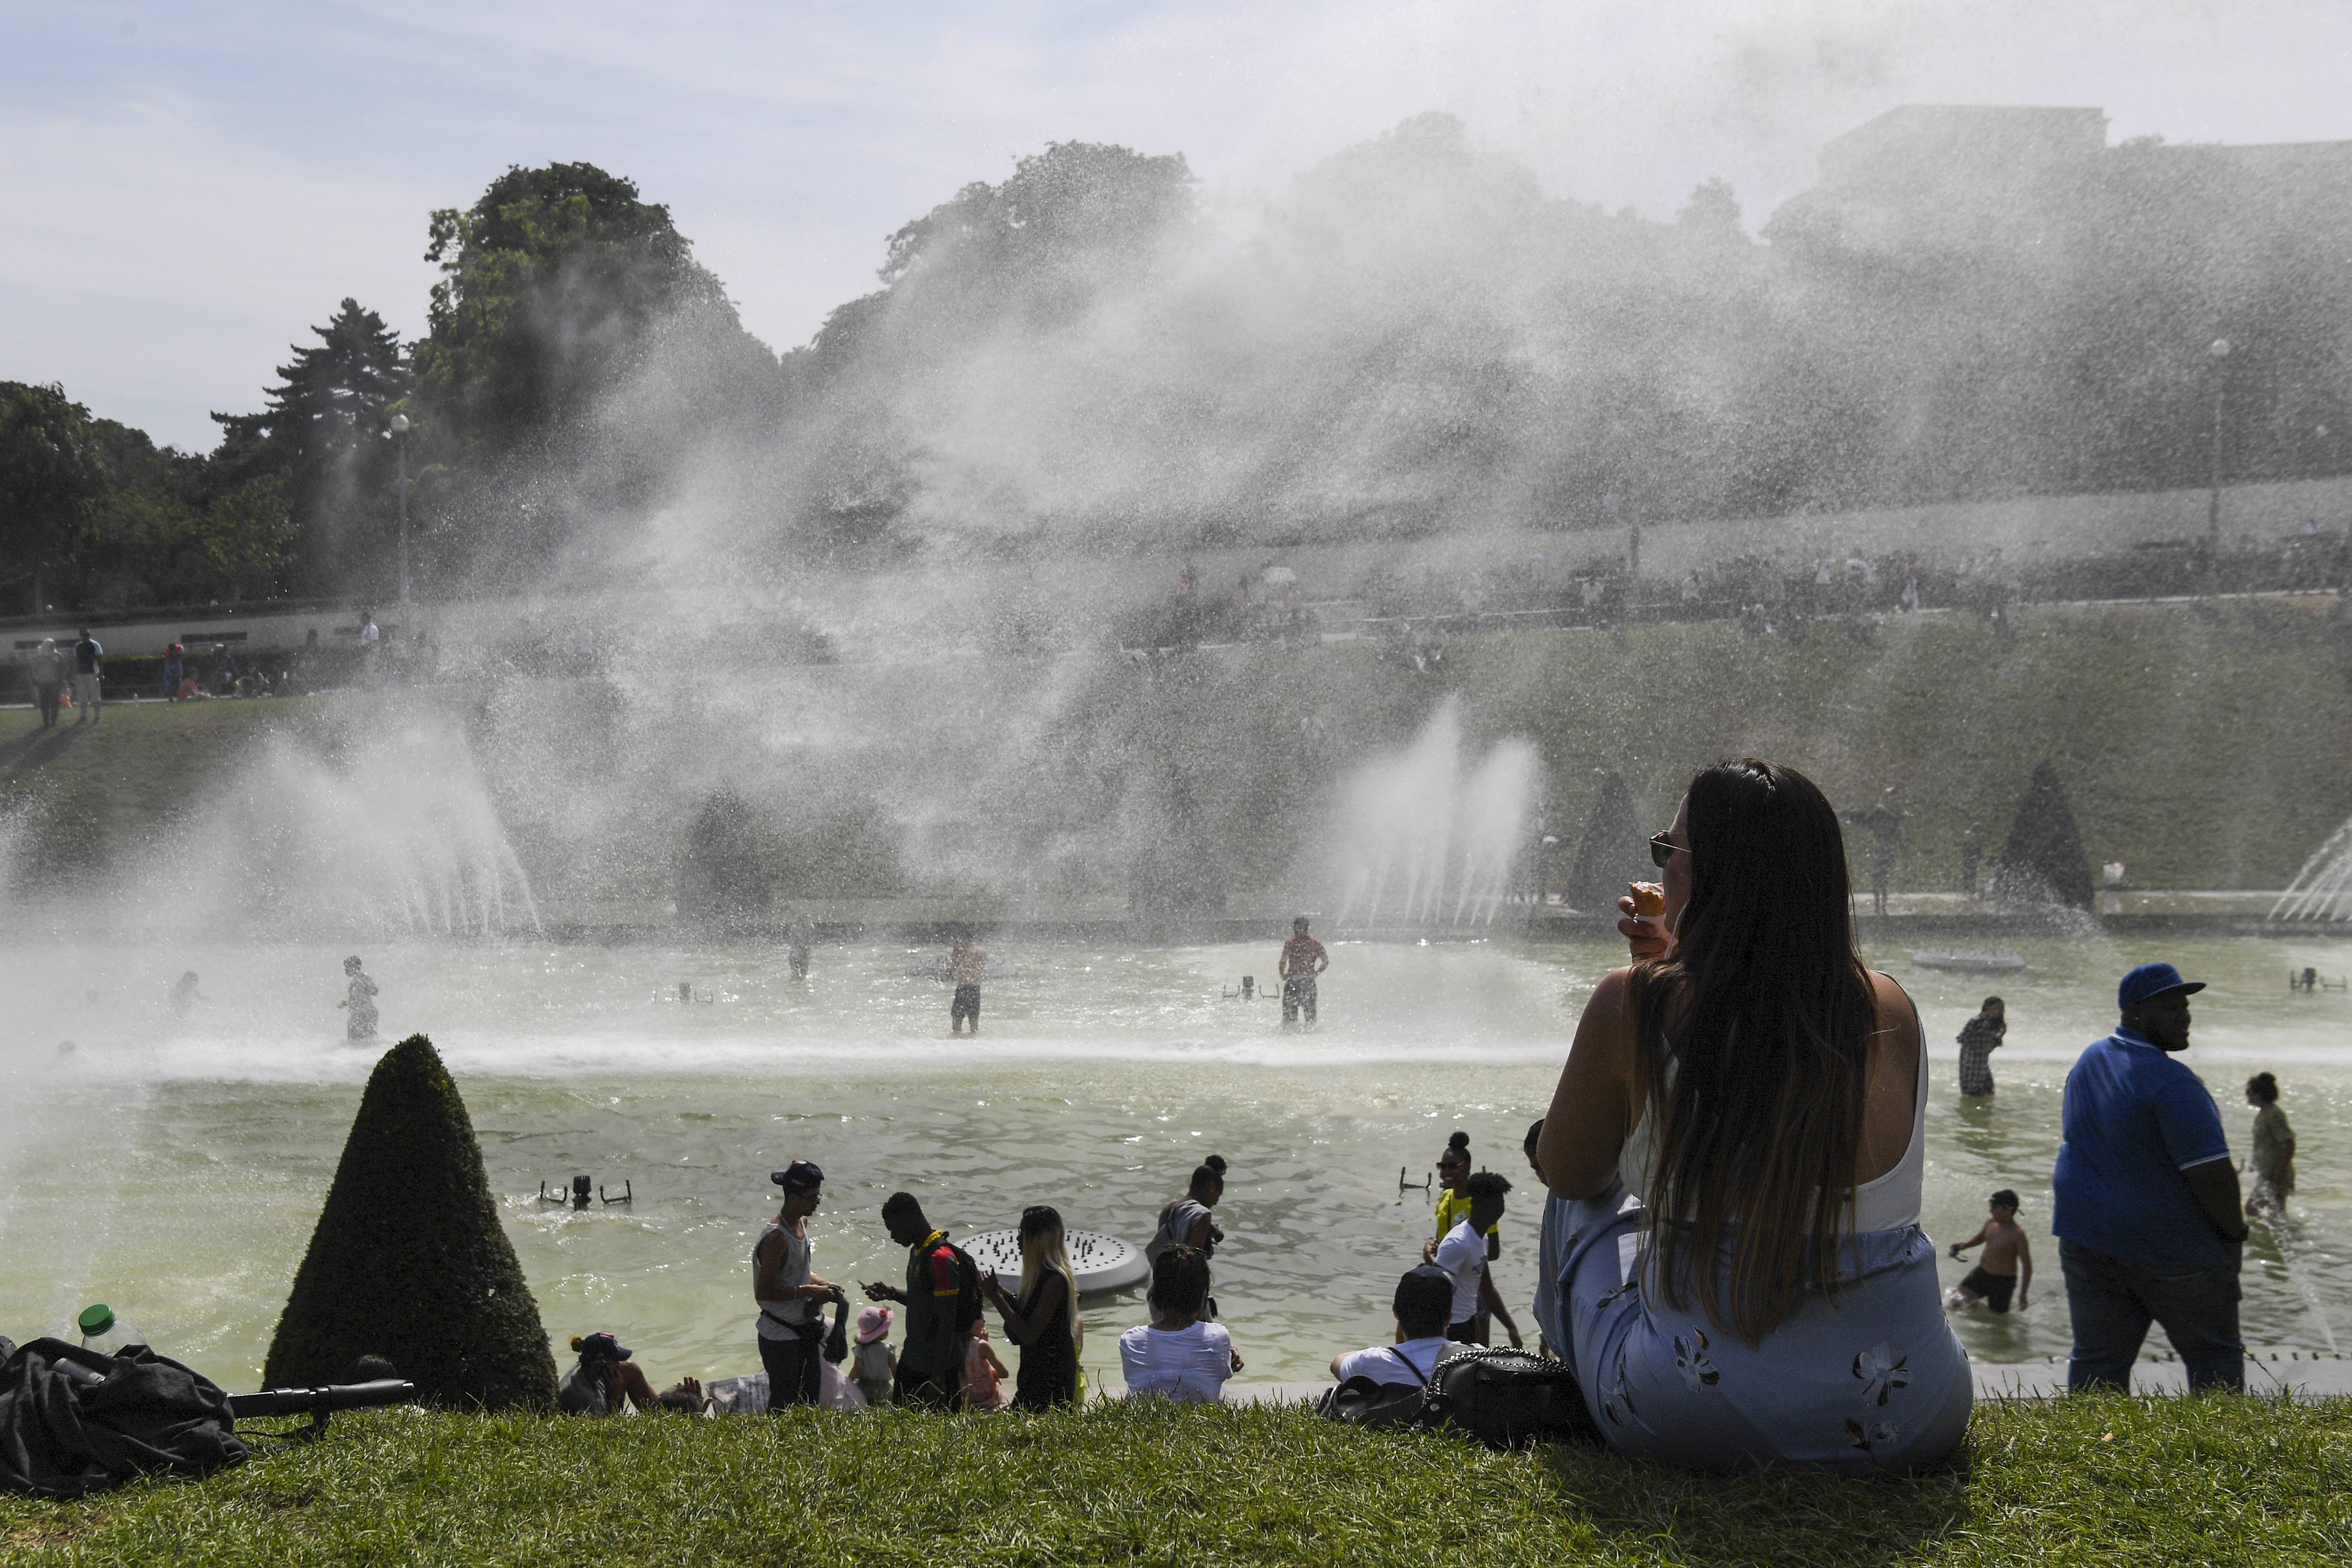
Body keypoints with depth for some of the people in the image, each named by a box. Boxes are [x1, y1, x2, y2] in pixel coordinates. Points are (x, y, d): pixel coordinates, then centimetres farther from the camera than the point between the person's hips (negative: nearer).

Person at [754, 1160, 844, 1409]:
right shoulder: (776, 1237, -24)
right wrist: (808, 1291, -23)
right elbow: (763, 1292, -26)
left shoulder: (802, 1224, 5)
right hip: (780, 1338, -9)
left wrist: (820, 1284, 3)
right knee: (782, 1407, 0)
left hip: (804, 1330, 9)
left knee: (810, 1401, 16)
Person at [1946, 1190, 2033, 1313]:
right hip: (1982, 1273, 5)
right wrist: (1965, 1245, -1)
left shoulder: (2017, 1235, -23)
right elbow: (1980, 1238, 20)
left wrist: (2023, 1296, -23)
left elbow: (2027, 1266, -21)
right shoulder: (1991, 1223, -4)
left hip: (2003, 1281, -5)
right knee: (1955, 1303, -3)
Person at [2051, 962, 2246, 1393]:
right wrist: (2235, 1230, -7)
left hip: (2089, 1237, 7)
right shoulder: (2171, 1082, -20)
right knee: (2214, 1358, 9)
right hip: (2174, 1248, -7)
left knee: (2096, 1359, 7)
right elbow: (2212, 1176, -23)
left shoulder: (2089, 1062, 7)